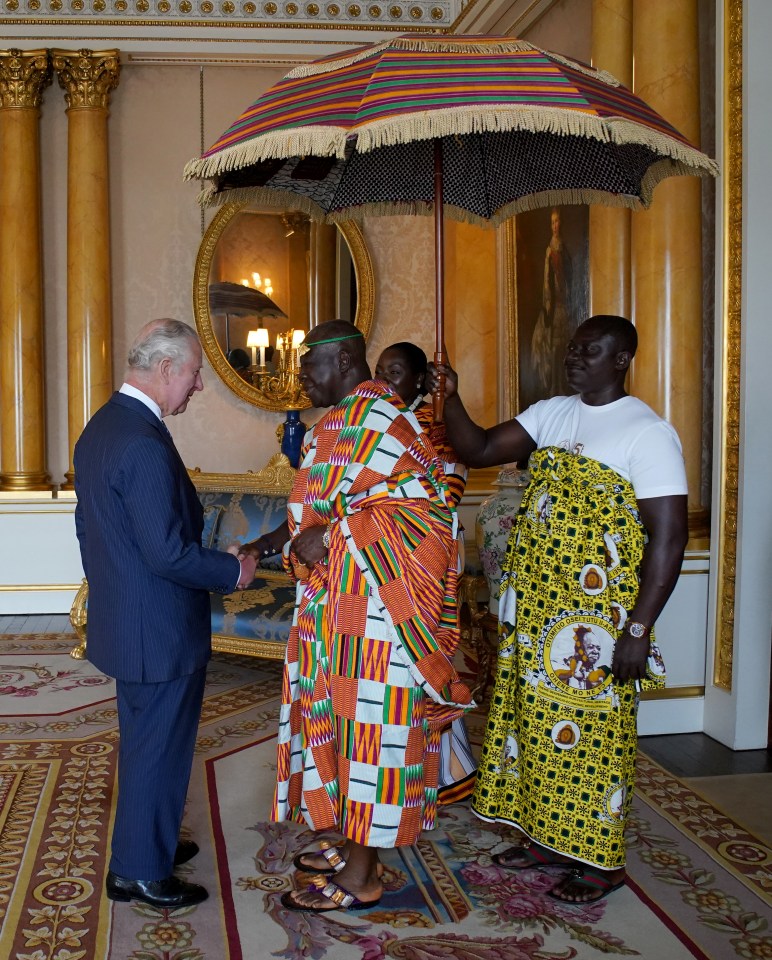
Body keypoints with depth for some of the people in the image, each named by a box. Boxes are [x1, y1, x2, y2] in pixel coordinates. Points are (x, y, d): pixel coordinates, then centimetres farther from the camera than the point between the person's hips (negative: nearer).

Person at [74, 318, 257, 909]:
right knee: (160, 750, 6)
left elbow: (87, 525, 15)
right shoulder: (145, 444, -26)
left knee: (141, 743, 23)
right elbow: (170, 553, -27)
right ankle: (142, 873, 22)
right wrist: (234, 571, -12)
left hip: (120, 621, 10)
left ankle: (145, 842, 40)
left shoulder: (100, 427, 6)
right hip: (161, 631, -10)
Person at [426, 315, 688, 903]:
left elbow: (669, 536, -15)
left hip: (596, 617, -7)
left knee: (589, 728, 2)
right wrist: (451, 400, -9)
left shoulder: (648, 433, -11)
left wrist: (639, 628, -19)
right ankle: (546, 837, 31)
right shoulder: (551, 414, 10)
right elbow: (479, 451, 8)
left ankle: (600, 859, 18)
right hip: (533, 609, 7)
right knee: (534, 717, 14)